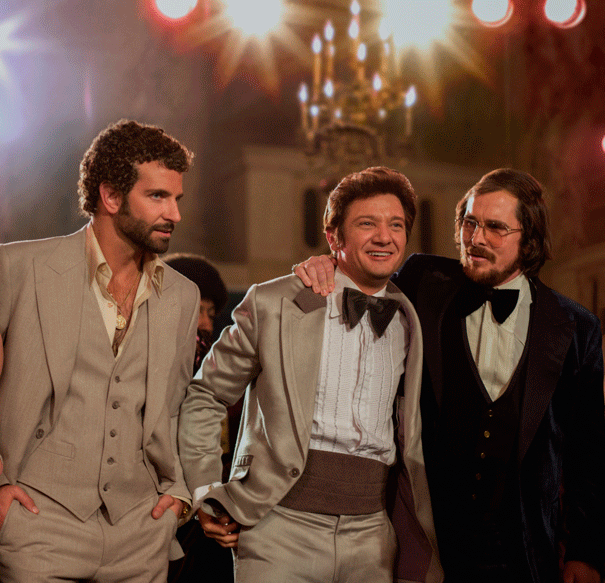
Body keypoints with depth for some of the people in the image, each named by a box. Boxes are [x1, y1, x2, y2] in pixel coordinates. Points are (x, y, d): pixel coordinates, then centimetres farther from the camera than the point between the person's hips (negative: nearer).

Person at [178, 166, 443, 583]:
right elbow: (205, 396, 8)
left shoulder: (410, 325, 11)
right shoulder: (273, 303, 0)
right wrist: (208, 494, 2)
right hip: (281, 523, -3)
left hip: (371, 535, 3)